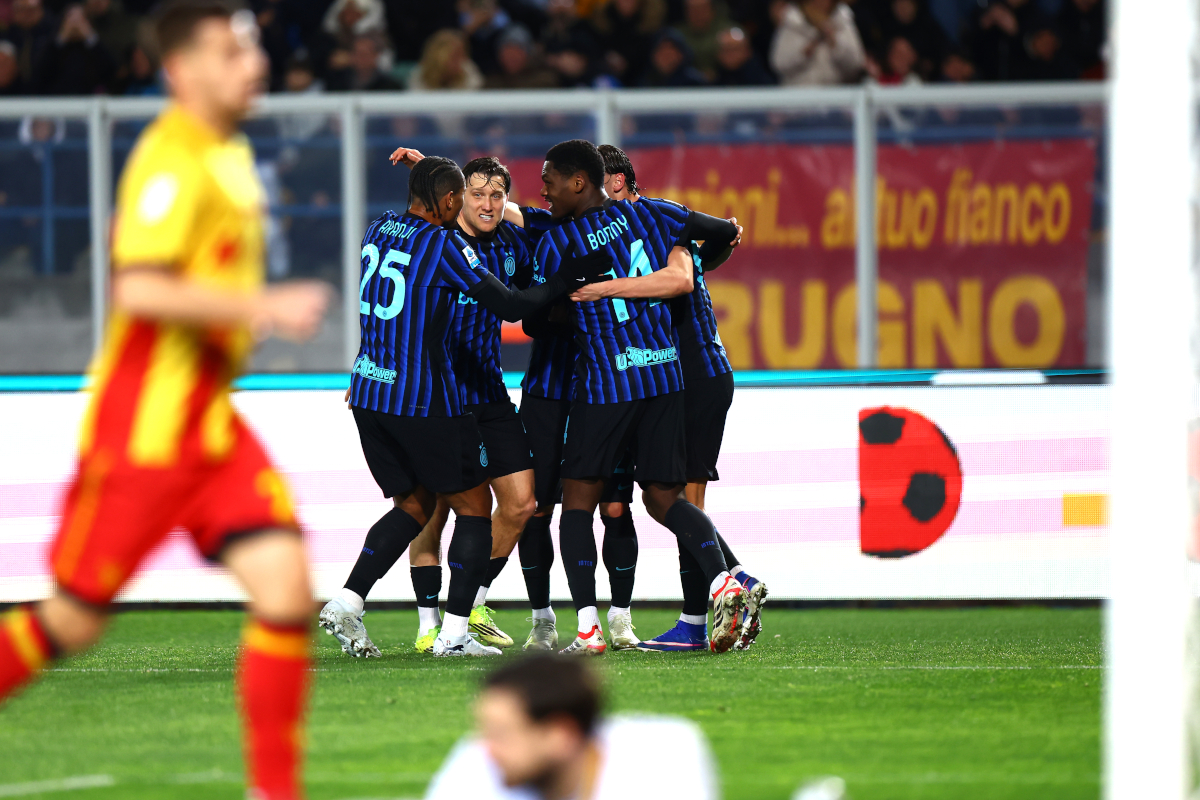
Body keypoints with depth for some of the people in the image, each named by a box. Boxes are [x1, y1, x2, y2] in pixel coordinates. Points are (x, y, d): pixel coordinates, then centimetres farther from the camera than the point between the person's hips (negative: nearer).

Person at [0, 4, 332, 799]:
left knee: (285, 584, -7)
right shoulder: (172, 158, -16)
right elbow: (140, 290, -26)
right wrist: (263, 307, -26)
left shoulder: (228, 156, 13)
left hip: (213, 428, 8)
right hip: (143, 428, -8)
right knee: (75, 618, 0)